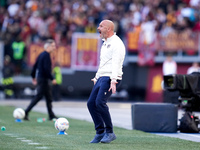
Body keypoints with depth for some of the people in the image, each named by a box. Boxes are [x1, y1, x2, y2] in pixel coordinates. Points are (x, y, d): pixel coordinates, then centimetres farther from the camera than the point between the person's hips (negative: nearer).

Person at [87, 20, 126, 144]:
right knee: (91, 103, 2)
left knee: (100, 102, -22)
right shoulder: (105, 43, 21)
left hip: (111, 78, -10)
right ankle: (100, 132, 8)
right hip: (101, 77, 10)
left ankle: (110, 132, -13)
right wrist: (96, 78, 26)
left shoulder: (116, 43, -10)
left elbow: (116, 64, -20)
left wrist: (113, 81, -29)